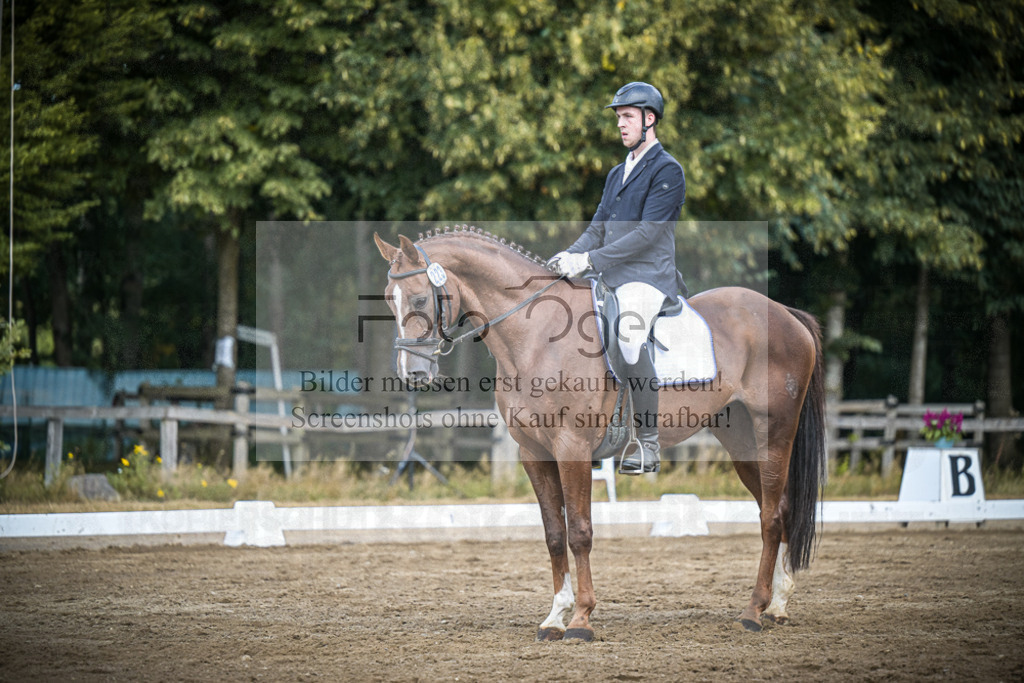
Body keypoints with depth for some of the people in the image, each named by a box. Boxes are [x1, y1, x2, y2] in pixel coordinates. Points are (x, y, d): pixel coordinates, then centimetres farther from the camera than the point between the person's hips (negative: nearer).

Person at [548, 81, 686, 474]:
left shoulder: (667, 170, -5)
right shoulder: (618, 174, 23)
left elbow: (647, 233, -15)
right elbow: (598, 228, 19)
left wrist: (590, 260, -21)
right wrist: (571, 254, -3)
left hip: (648, 275, -9)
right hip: (610, 277, 9)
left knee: (629, 331, -34)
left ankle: (648, 444, -29)